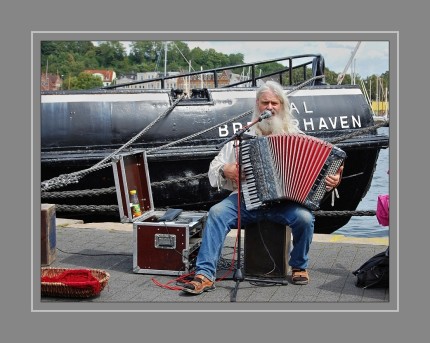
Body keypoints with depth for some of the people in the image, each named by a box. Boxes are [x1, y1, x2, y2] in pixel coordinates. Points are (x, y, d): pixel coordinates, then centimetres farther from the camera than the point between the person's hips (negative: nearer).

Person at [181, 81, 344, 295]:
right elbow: (214, 168, 14)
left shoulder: (294, 135, 11)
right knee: (216, 212, -26)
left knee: (304, 218, -30)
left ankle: (299, 267, -1)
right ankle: (205, 275, -25)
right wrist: (226, 170, -9)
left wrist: (331, 180, -13)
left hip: (284, 202, -1)